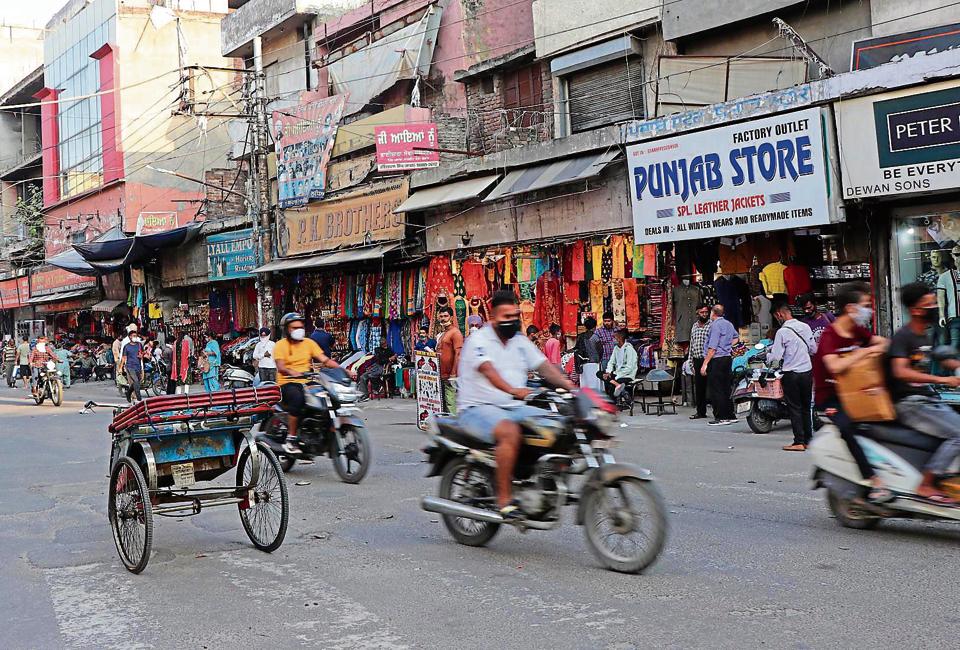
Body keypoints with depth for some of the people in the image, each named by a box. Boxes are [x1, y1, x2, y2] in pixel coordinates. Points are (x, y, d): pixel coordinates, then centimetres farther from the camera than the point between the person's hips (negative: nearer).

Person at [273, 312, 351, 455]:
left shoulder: (309, 343, 14)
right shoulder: (280, 345, 1)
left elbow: (325, 360, 5)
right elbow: (280, 367, -15)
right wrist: (294, 373, -37)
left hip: (306, 383, 4)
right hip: (287, 384, -4)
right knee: (298, 398, -38)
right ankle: (290, 439, -30)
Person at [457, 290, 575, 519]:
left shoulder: (520, 341, 16)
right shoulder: (478, 340, -7)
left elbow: (545, 366, 8)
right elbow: (488, 370, -25)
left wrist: (570, 387, -9)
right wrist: (513, 391, -43)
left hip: (514, 408, 7)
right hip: (478, 408, -7)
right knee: (510, 432, -37)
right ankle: (504, 499, -31)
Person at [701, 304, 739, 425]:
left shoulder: (715, 325, -14)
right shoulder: (729, 324, 14)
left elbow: (712, 347, -20)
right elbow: (736, 338, 34)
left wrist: (705, 364, -19)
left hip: (717, 360, -9)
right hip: (727, 358, 9)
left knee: (715, 390, -7)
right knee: (726, 388, 13)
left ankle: (720, 418, -8)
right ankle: (730, 415, 16)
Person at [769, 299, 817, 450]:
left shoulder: (782, 332, -15)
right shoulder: (805, 327, 3)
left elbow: (775, 358, -16)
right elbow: (813, 349, 11)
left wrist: (768, 355, 5)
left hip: (791, 374, -5)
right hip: (807, 371, 5)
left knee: (794, 408, 0)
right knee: (806, 407, 14)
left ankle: (799, 442, -1)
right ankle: (808, 440, 18)